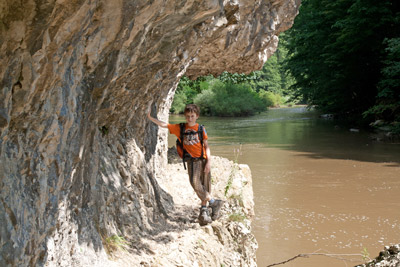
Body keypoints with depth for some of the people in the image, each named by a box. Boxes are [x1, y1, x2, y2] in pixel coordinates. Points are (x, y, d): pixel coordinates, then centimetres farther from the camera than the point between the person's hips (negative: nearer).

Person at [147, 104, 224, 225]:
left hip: (203, 159, -1)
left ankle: (204, 211, 8)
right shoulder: (180, 128, 8)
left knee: (205, 186, -1)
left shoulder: (201, 129, 4)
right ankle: (213, 202, -2)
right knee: (195, 183, -14)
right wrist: (150, 118, -4)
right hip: (192, 160, 1)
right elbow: (164, 125, 5)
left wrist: (209, 161, -6)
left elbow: (206, 146, 4)